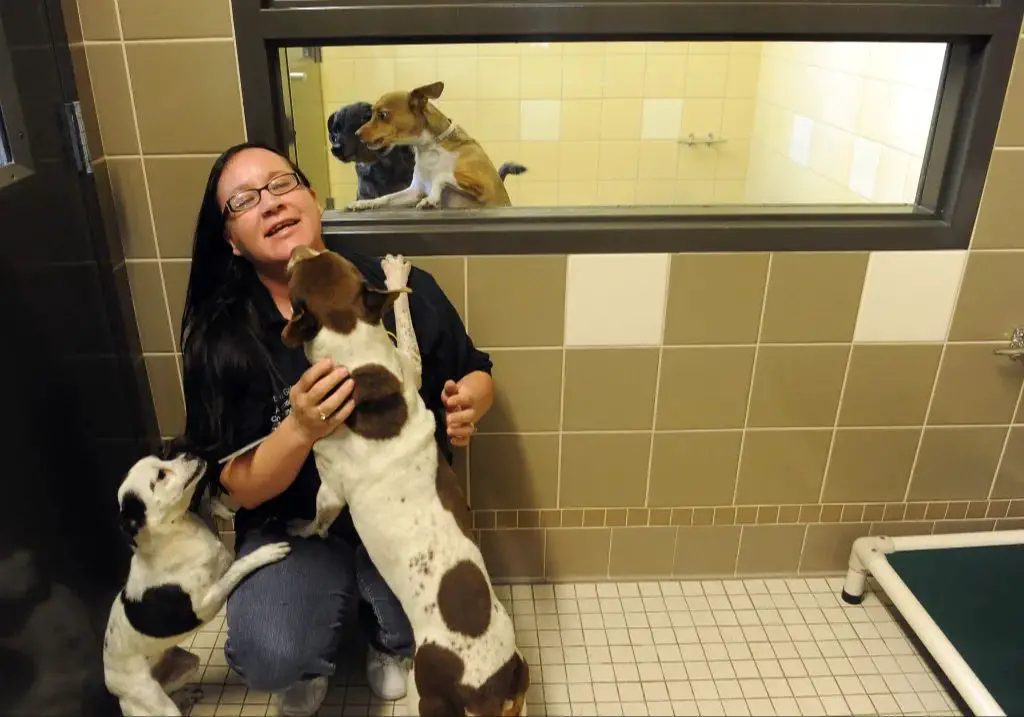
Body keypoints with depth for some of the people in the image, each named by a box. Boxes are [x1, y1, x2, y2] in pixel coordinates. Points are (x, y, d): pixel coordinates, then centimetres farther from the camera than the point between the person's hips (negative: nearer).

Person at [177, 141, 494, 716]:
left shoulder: (402, 287, -13)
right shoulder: (222, 337, -13)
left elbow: (477, 374, 3)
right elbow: (242, 489, -12)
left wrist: (467, 405, -22)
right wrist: (300, 430, -33)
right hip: (295, 524, 0)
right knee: (269, 661, -23)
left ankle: (388, 639, 16)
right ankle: (313, 657, 18)